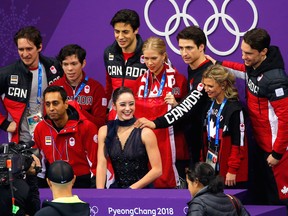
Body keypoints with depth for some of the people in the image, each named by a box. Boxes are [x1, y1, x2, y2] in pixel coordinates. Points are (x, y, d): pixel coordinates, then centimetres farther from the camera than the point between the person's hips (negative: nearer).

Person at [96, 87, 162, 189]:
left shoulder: (145, 133, -6)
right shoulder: (104, 131, 5)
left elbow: (157, 170, -7)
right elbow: (101, 165, -1)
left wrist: (132, 188, -10)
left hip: (142, 188, -2)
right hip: (117, 187, 2)